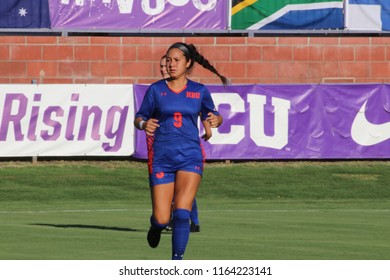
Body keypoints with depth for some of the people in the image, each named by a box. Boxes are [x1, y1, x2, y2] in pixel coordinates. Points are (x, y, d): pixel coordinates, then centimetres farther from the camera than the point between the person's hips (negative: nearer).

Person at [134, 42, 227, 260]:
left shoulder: (200, 91, 5)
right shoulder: (156, 90, 3)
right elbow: (139, 118, 7)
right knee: (162, 219, -1)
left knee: (182, 213, -17)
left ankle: (177, 260, -6)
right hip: (161, 158, 0)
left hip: (190, 157, 0)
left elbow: (212, 116, 15)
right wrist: (144, 124, -16)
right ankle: (156, 226, 37)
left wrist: (216, 120, -9)